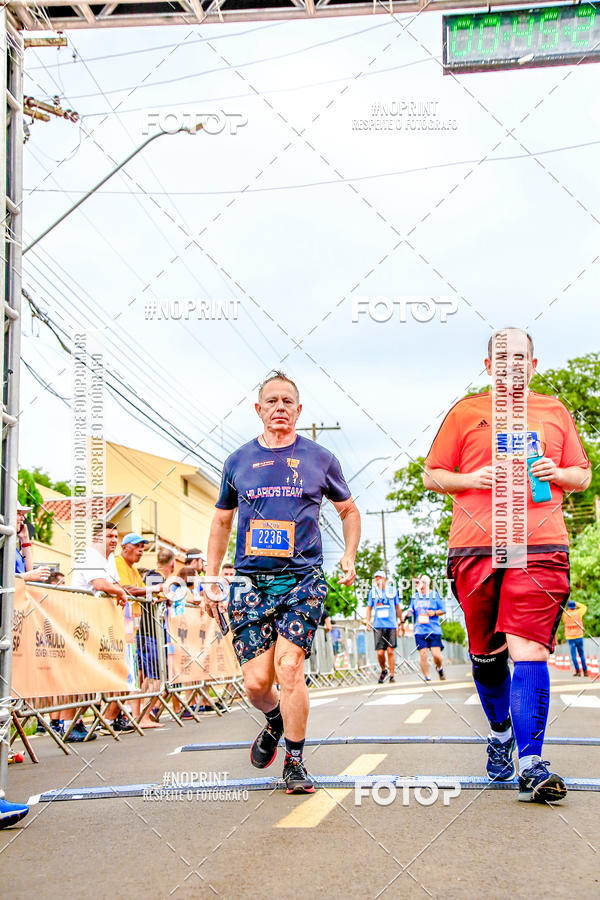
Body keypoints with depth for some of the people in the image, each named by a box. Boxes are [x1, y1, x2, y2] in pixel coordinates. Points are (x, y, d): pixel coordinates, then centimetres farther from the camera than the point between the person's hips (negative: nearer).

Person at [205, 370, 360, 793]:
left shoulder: (320, 458, 7)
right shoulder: (238, 461, 11)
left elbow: (349, 510, 21)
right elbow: (222, 521, 21)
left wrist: (349, 557, 6)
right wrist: (211, 578, 15)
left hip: (303, 579, -2)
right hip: (251, 580, 2)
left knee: (289, 666, -16)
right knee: (256, 680, -4)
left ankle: (295, 763, 1)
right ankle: (275, 720, 31)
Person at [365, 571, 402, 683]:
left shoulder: (392, 590, 6)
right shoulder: (372, 592, 8)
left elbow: (398, 608, 16)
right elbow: (369, 608, 17)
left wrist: (400, 623, 17)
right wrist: (368, 622, 6)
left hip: (391, 625, -1)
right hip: (378, 626, 1)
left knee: (390, 652, -4)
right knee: (380, 652, -6)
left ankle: (392, 675, 6)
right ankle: (383, 670, 20)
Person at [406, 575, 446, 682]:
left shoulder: (434, 595, 3)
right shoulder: (414, 596, 13)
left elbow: (443, 610, 6)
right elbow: (411, 609, 21)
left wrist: (435, 613, -13)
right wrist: (409, 612, -2)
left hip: (434, 630, -3)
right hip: (420, 630, 3)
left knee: (436, 654, -8)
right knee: (423, 654, -5)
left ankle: (440, 668, 25)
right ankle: (427, 678, 7)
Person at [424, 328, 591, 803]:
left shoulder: (555, 411, 16)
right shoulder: (467, 412, 12)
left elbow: (584, 475, 20)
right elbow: (431, 474, 13)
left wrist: (558, 473, -2)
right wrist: (472, 478, -6)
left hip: (541, 547, -1)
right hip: (475, 548, 1)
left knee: (529, 650, -13)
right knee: (486, 654, 11)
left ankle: (531, 765, -14)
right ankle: (500, 733, 35)